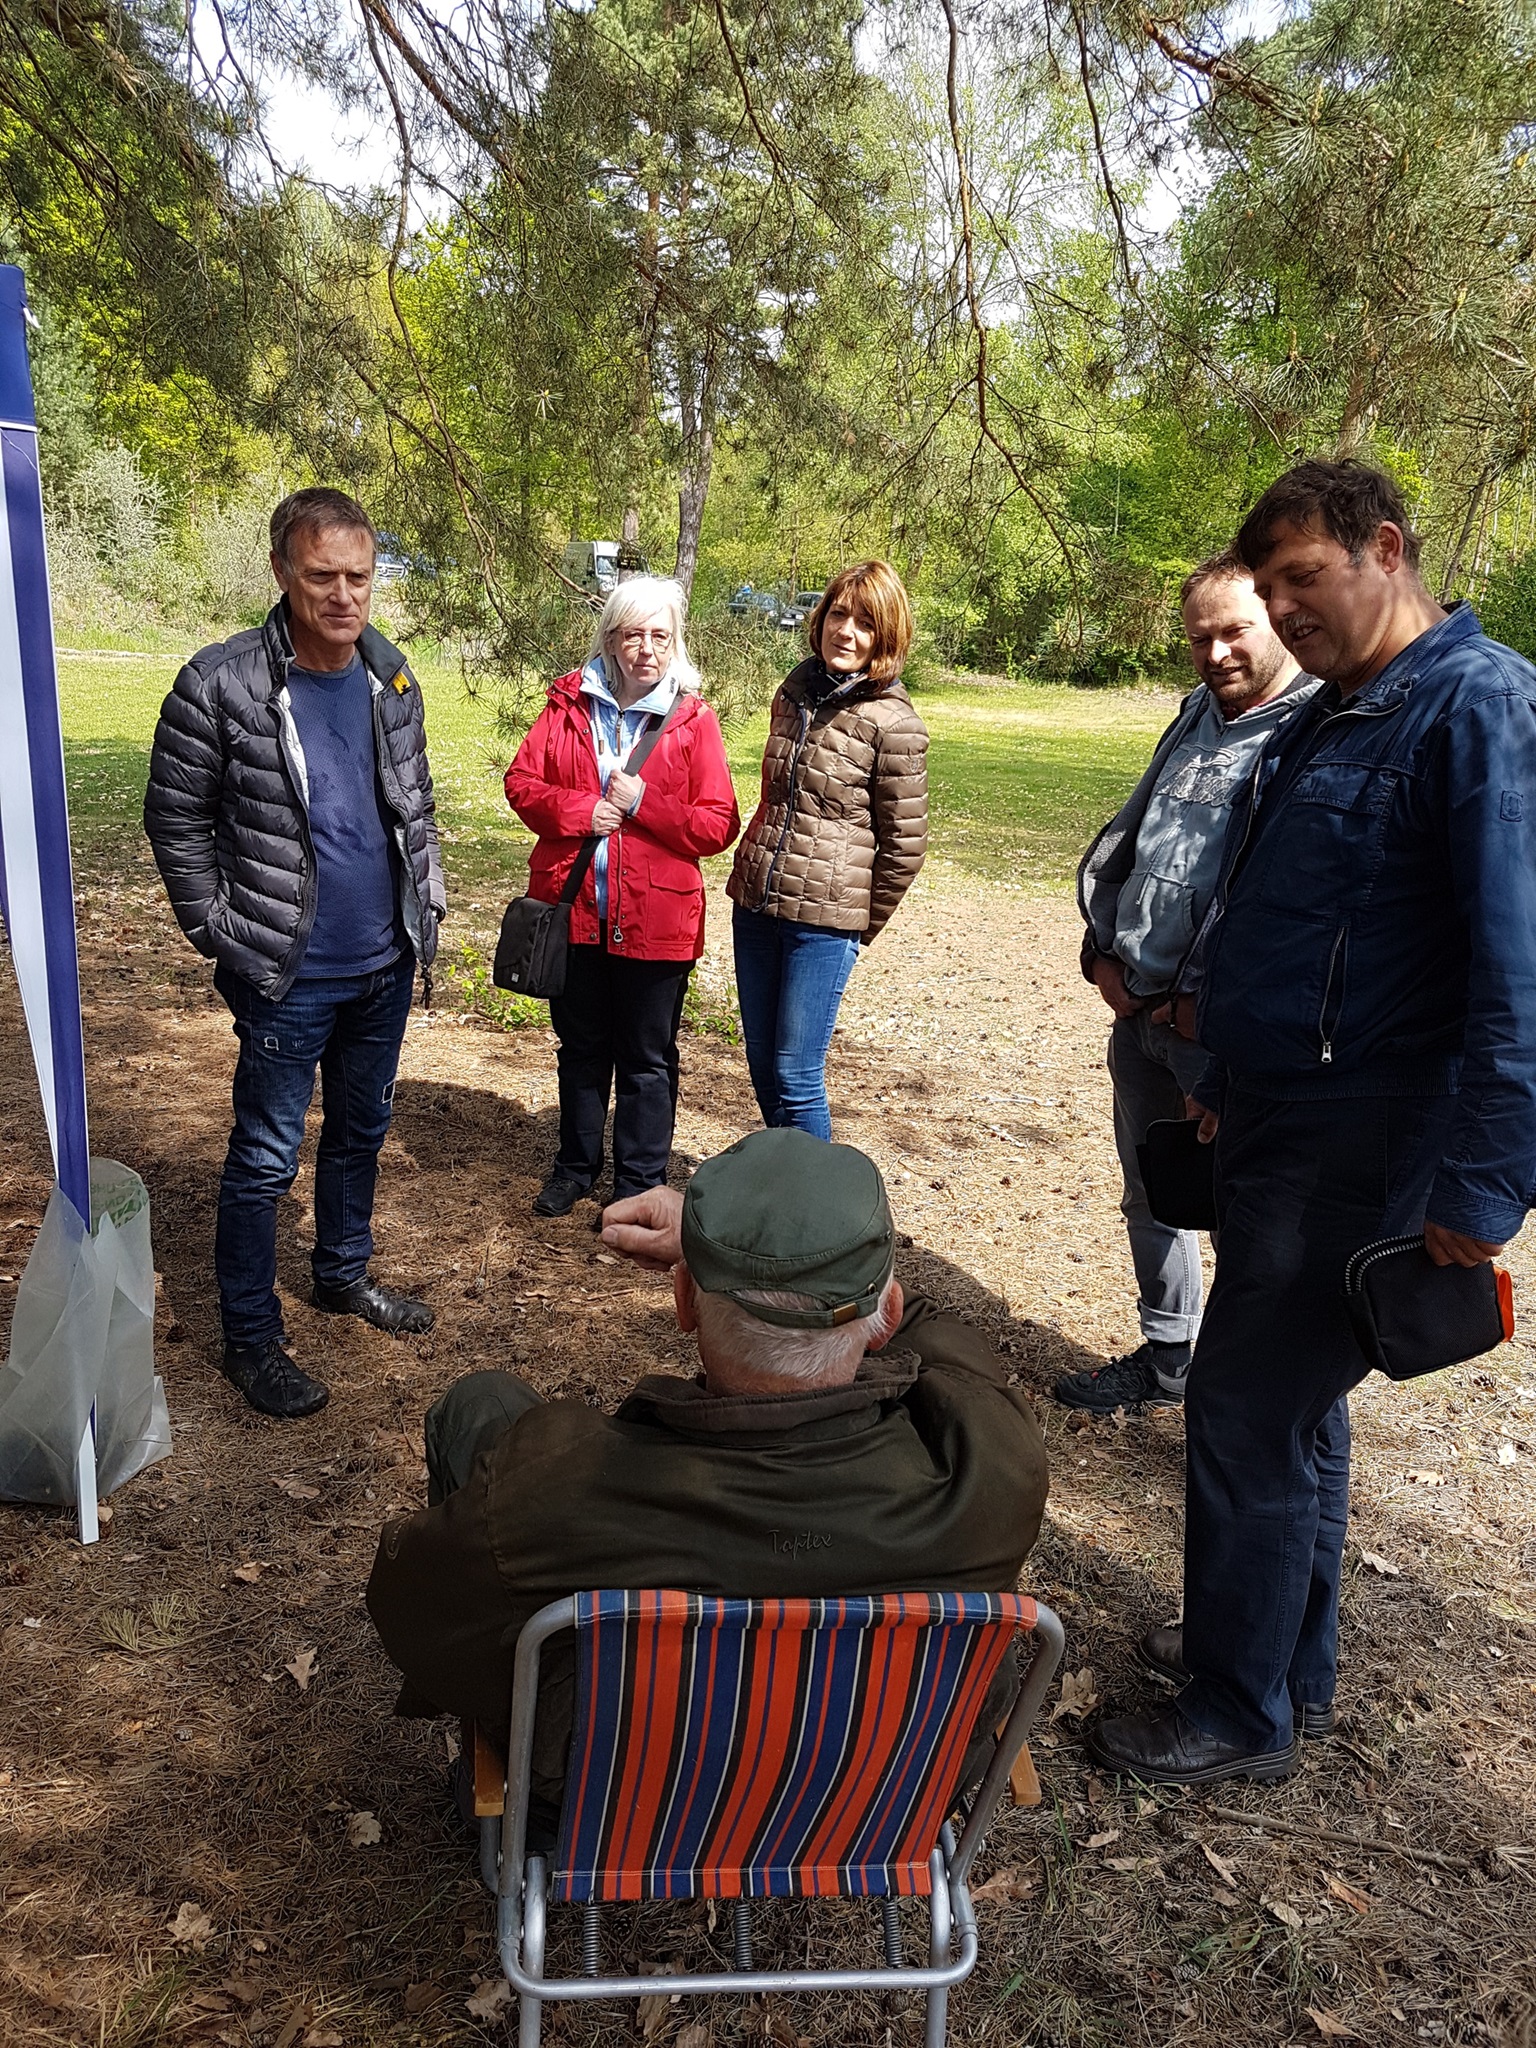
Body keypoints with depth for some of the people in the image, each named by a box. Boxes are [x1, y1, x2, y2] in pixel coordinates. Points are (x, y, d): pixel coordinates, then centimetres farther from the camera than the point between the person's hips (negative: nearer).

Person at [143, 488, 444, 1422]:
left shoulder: (392, 677, 2)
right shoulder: (221, 686, -15)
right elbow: (176, 820, -7)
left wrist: (429, 899, 8)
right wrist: (223, 935, -9)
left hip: (387, 966, 6)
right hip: (288, 976, -5)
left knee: (362, 1130, 20)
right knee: (267, 1158, 4)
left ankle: (345, 1273, 41)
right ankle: (251, 1339, 19)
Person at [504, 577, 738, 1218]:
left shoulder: (692, 719, -5)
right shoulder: (570, 702, 3)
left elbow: (719, 825, -8)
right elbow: (521, 781, 1)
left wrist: (642, 802, -18)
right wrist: (580, 811, -15)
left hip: (654, 918, -3)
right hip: (573, 908, 3)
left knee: (646, 1060, 9)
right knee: (580, 1047, 19)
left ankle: (639, 1187, 24)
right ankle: (576, 1165, 37)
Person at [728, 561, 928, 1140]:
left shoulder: (892, 723, -12)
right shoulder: (793, 693, 7)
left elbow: (904, 843, -7)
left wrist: (864, 926, 0)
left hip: (824, 919, -6)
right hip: (754, 903, 6)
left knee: (795, 1075, -3)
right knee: (761, 1064, 14)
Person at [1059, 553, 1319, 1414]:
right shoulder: (1196, 720, 12)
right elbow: (1120, 841, 18)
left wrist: (1213, 1005, -16)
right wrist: (1102, 949, 6)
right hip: (1140, 1017, 8)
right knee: (1151, 1197, 19)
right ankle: (1167, 1358, 37)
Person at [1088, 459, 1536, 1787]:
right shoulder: (1335, 715, 13)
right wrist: (1233, 1078, 22)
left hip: (1363, 1152, -9)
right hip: (1280, 1128, 9)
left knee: (1249, 1417, -1)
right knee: (1294, 1405, 19)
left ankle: (1243, 1715, 19)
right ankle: (1292, 1667, 37)